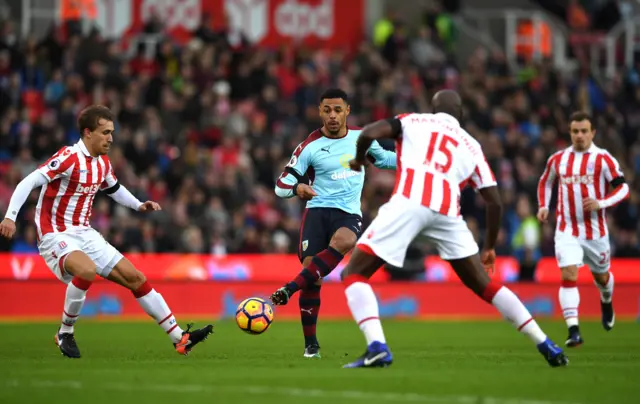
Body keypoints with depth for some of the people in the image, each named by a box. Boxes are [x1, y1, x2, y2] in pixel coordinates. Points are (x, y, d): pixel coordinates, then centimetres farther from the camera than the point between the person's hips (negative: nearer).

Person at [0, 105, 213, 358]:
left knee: (135, 278, 3)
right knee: (87, 270, -38)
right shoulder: (69, 158, -17)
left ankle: (180, 338, 8)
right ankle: (65, 334, -16)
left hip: (85, 235, 8)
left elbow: (114, 189, 29)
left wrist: (138, 205, 13)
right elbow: (29, 182, -23)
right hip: (56, 237, -8)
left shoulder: (102, 163, 8)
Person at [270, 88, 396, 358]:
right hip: (317, 210, -1)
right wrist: (297, 188, -24)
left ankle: (290, 288, -36)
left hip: (349, 213, 1)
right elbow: (281, 186, -2)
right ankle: (310, 344, 0)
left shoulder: (361, 137, 9)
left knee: (344, 240, -36)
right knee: (312, 272, -15)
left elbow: (383, 159, 31)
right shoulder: (309, 147, -1)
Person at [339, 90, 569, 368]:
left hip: (408, 204, -3)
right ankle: (546, 346, 17)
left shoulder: (413, 121, 22)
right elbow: (495, 202, 24)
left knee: (354, 274, 7)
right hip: (447, 212, 3)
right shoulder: (472, 147, 29)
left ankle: (377, 347, -15)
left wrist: (359, 160, 27)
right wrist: (490, 247, 36)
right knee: (484, 286, 19)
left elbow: (369, 133, 6)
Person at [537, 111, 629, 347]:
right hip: (566, 231, 1)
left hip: (595, 230, -1)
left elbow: (623, 188, -8)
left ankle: (606, 303, 54)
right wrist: (543, 206, 6)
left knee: (601, 276, 18)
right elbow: (545, 182, 22)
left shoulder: (603, 159, -6)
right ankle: (573, 331, -23)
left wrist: (601, 203, -23)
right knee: (568, 276, -18)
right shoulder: (558, 159, 4)